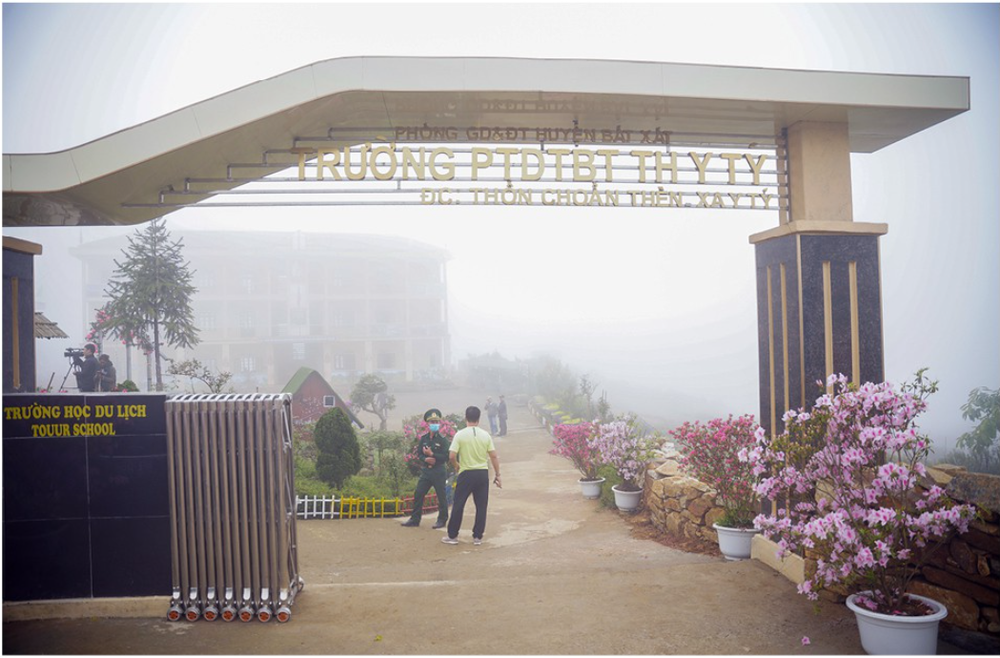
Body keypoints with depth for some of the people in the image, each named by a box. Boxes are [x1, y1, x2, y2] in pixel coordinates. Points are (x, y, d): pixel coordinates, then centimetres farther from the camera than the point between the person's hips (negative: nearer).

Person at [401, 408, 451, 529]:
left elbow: (445, 457, -12)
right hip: (426, 471, 4)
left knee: (441, 496, 3)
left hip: (439, 472, -4)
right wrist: (426, 459, -15)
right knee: (418, 494, 3)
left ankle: (442, 520, 16)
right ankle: (415, 519, 12)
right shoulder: (423, 439, 7)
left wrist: (432, 454, -20)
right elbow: (419, 453, 5)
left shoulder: (443, 440, -6)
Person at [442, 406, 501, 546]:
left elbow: (451, 456, -13)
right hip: (483, 473, 2)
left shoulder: (460, 434, -8)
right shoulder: (485, 435, 0)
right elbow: (494, 456, 0)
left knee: (458, 505, 9)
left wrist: (457, 465, 7)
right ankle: (477, 537, 13)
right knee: (481, 506, 10)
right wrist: (497, 474, 8)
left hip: (466, 474, -2)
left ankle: (452, 536, 15)